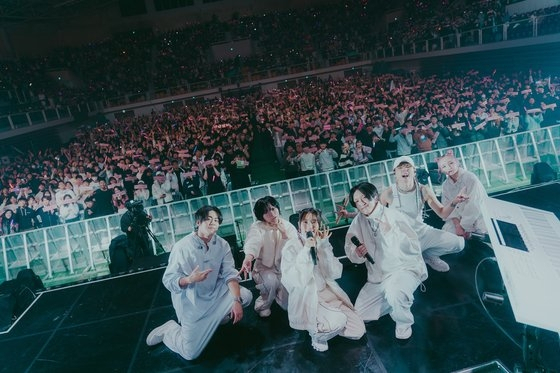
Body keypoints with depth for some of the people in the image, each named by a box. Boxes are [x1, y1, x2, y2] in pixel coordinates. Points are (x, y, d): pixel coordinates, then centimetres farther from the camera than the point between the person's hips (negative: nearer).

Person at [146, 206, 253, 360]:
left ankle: (216, 318, 16)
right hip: (191, 302, -5)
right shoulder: (182, 247, -22)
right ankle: (170, 329, 25)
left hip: (215, 294, 5)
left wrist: (236, 301, -24)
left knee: (246, 295, -10)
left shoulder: (222, 244, -9)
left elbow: (230, 274, -12)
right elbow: (168, 280, -21)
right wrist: (190, 279, -39)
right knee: (191, 353, -5)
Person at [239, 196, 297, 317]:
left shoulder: (288, 226, -4)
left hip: (285, 269, 3)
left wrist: (284, 233, -24)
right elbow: (253, 242, -37)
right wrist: (248, 257, -58)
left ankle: (278, 292, 26)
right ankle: (263, 304, -4)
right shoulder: (257, 227, -13)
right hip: (265, 268, -3)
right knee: (271, 280, -37)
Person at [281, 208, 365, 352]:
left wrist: (324, 246, -16)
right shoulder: (291, 247, -11)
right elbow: (294, 282, -23)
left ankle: (327, 326, 21)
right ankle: (317, 334, 2)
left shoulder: (322, 244, 4)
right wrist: (306, 250, -26)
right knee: (338, 321, -30)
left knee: (358, 330, -4)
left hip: (327, 293, 6)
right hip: (306, 300, -6)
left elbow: (334, 274, -8)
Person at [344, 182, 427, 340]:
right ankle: (399, 300, 24)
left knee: (393, 289, -38)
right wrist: (357, 254, -19)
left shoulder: (394, 216, -13)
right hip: (377, 277, 6)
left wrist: (392, 232, -29)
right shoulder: (358, 222, 0)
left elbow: (414, 248, -18)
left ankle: (404, 323, -6)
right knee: (359, 315, 4)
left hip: (405, 268, -6)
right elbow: (349, 250, 3)